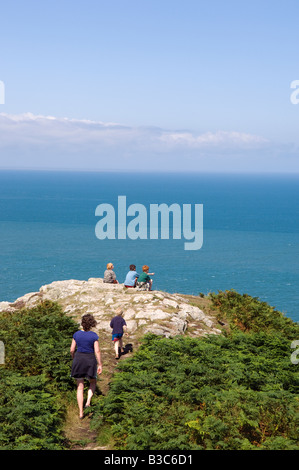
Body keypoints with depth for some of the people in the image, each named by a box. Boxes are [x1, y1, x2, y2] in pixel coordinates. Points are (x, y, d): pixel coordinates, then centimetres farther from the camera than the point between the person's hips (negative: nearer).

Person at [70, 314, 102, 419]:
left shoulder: (76, 334, -2)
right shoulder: (94, 335, -9)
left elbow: (72, 350, 0)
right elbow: (97, 351, -12)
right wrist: (100, 365, -4)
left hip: (78, 360, 2)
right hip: (90, 361, -2)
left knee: (80, 387, 8)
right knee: (93, 382, 25)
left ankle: (81, 413, 6)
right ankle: (88, 402, 4)